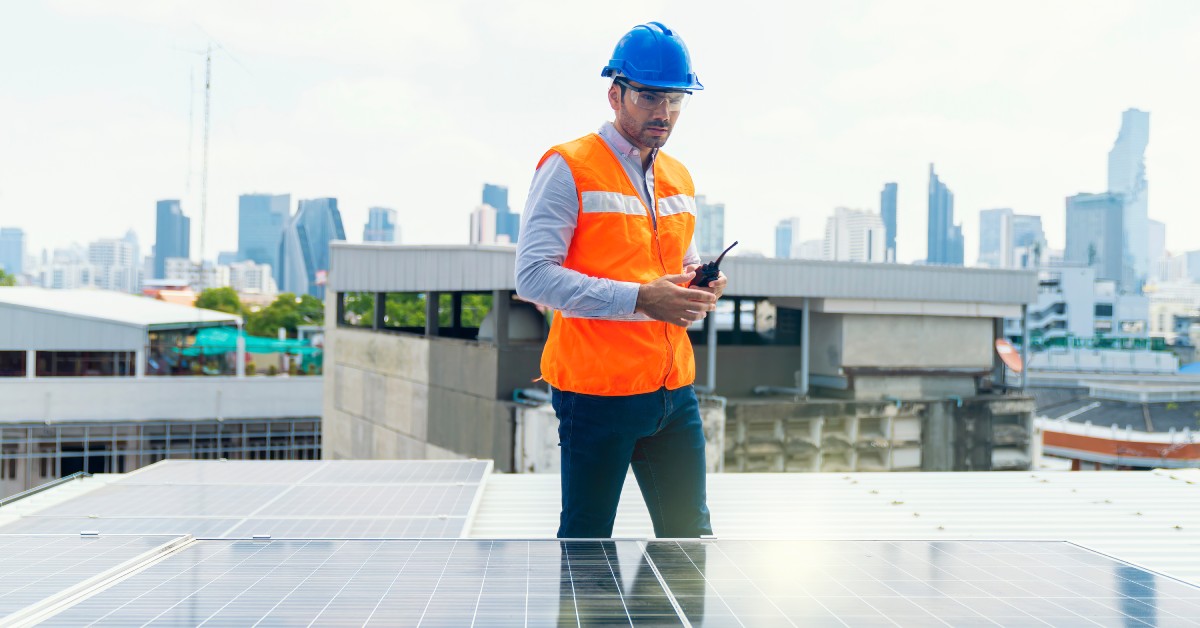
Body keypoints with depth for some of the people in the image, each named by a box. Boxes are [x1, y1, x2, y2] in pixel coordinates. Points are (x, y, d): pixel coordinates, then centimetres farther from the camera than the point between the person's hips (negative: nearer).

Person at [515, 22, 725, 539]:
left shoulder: (680, 178, 14)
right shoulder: (569, 167, -8)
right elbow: (533, 276, -17)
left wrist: (698, 284, 2)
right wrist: (640, 299, -23)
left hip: (675, 389, 7)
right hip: (597, 390, -6)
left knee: (691, 535, 14)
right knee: (586, 546, 5)